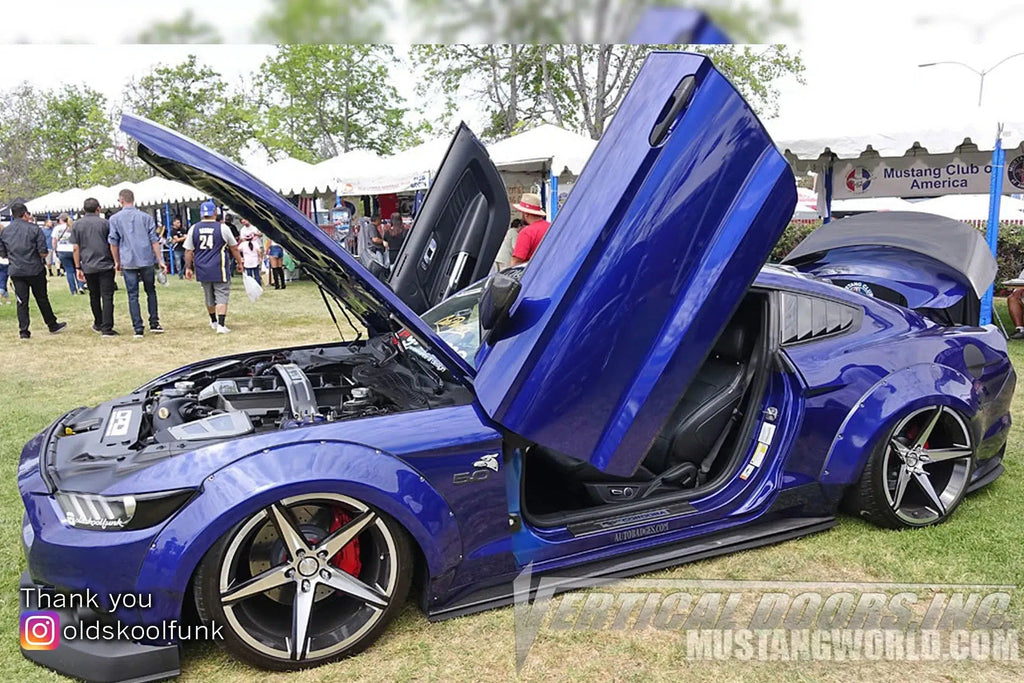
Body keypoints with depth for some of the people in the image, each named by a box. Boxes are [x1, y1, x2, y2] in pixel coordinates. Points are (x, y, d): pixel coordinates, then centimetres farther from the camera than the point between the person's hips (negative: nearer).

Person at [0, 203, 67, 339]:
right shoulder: (34, 229, -9)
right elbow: (43, 252, -12)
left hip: (15, 271, 3)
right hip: (35, 270, -3)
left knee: (21, 301, 6)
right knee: (42, 299, 10)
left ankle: (23, 331, 5)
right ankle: (53, 325, 21)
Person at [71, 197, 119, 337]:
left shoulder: (77, 225, 5)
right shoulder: (104, 223, -1)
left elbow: (76, 248, 3)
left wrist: (78, 268, 6)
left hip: (88, 267, 3)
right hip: (105, 265, -3)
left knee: (94, 296, 17)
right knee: (107, 297, -4)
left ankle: (98, 324, 31)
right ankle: (106, 328, -10)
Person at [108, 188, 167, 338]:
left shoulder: (114, 219, 2)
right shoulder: (146, 217, 4)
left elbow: (113, 243, 4)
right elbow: (154, 240, 2)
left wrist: (117, 262, 15)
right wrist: (160, 261, 4)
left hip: (128, 263, -1)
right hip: (147, 260, 1)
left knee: (132, 296, 3)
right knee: (151, 292, 15)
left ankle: (138, 329, 0)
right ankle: (154, 323, 13)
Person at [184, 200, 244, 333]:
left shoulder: (194, 229, 2)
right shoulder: (222, 228, -6)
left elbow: (188, 251, 4)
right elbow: (234, 248, 5)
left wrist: (188, 268, 12)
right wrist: (239, 263, 16)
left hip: (202, 270, 4)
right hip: (219, 270, -4)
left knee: (209, 297, 19)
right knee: (222, 296, -2)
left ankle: (213, 322, 36)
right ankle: (221, 325, -14)